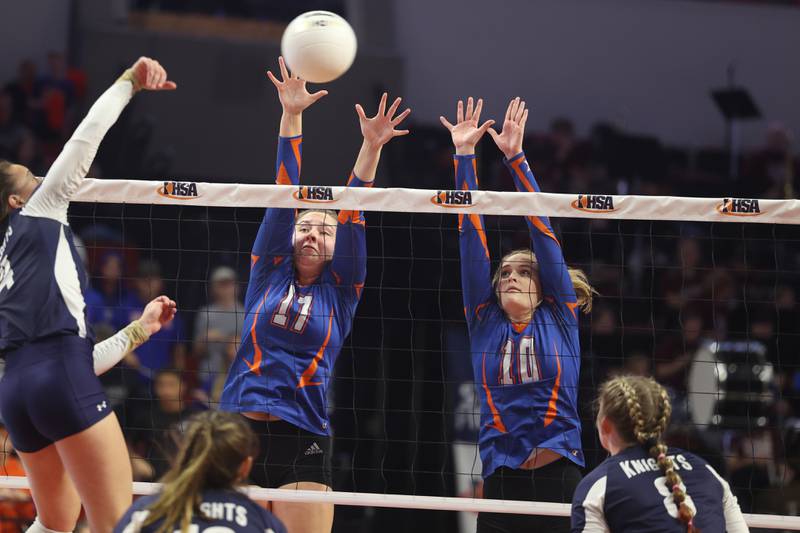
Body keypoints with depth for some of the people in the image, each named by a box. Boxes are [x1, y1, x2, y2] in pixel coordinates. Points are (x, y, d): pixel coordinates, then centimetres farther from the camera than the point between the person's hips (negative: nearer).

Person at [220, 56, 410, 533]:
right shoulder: (268, 273, 13)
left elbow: (352, 216, 1)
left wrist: (371, 148, -9)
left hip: (304, 441, 0)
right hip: (240, 428, 0)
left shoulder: (341, 292, 12)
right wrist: (291, 116, 1)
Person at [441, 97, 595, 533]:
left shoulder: (560, 317, 9)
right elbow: (472, 235, 9)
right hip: (502, 484, 2)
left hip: (560, 480, -1)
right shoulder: (484, 322, 13)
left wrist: (515, 157, 0)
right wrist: (464, 156, 6)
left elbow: (541, 231, 5)